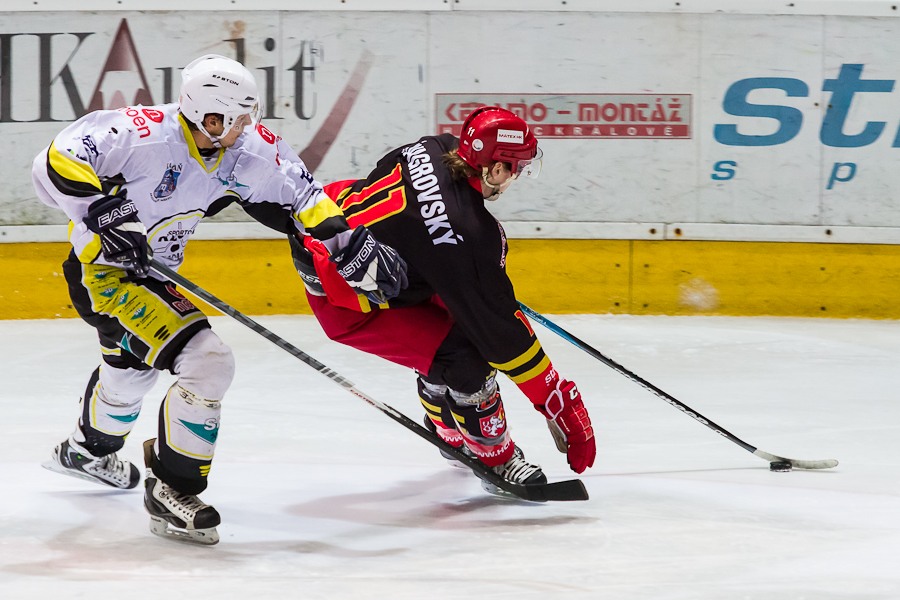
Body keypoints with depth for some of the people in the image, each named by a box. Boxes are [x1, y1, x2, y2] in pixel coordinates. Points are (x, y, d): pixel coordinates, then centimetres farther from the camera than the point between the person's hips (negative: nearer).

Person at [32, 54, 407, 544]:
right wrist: (101, 207, -40)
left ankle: (87, 450, 66)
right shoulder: (142, 134, -30)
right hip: (101, 270, -9)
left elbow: (300, 195, 0)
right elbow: (56, 163, -32)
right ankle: (171, 491, -8)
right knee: (206, 363, -21)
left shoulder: (249, 147, -10)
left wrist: (355, 250, -6)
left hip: (153, 273, 9)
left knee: (133, 363, 35)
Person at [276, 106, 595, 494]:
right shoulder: (467, 233, -30)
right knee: (466, 356, -13)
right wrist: (559, 402, -18)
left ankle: (448, 430, 38)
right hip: (344, 302, -9)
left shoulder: (435, 149, -9)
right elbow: (501, 330, -25)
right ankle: (497, 460, 9)